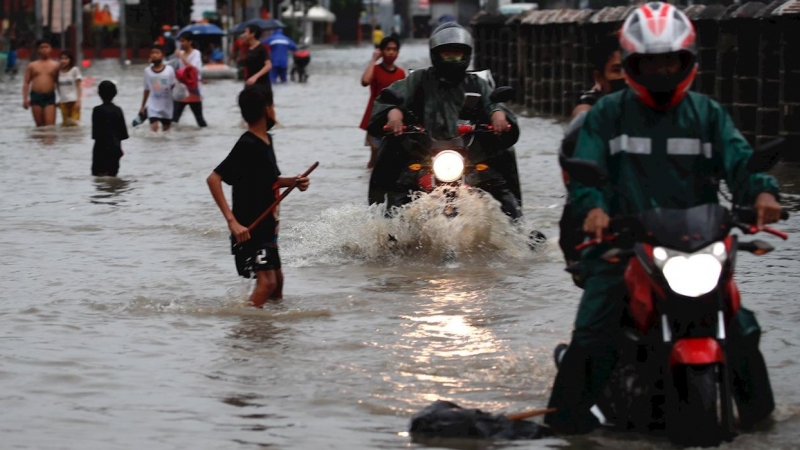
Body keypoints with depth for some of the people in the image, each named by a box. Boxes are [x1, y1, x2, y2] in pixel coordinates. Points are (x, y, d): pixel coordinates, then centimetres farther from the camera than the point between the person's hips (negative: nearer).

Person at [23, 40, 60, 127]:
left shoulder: (55, 65, 8)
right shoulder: (32, 66, 11)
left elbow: (59, 83, 10)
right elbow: (26, 83, 10)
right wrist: (25, 99, 0)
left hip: (49, 97, -2)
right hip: (35, 97, 2)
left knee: (50, 125, -13)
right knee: (40, 125, 5)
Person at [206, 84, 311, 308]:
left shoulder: (266, 140, 8)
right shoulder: (247, 146, -20)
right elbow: (213, 179, -27)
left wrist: (293, 181, 3)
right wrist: (232, 221, -32)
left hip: (266, 227, 10)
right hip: (249, 229, -10)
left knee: (277, 279, 18)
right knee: (266, 281, -19)